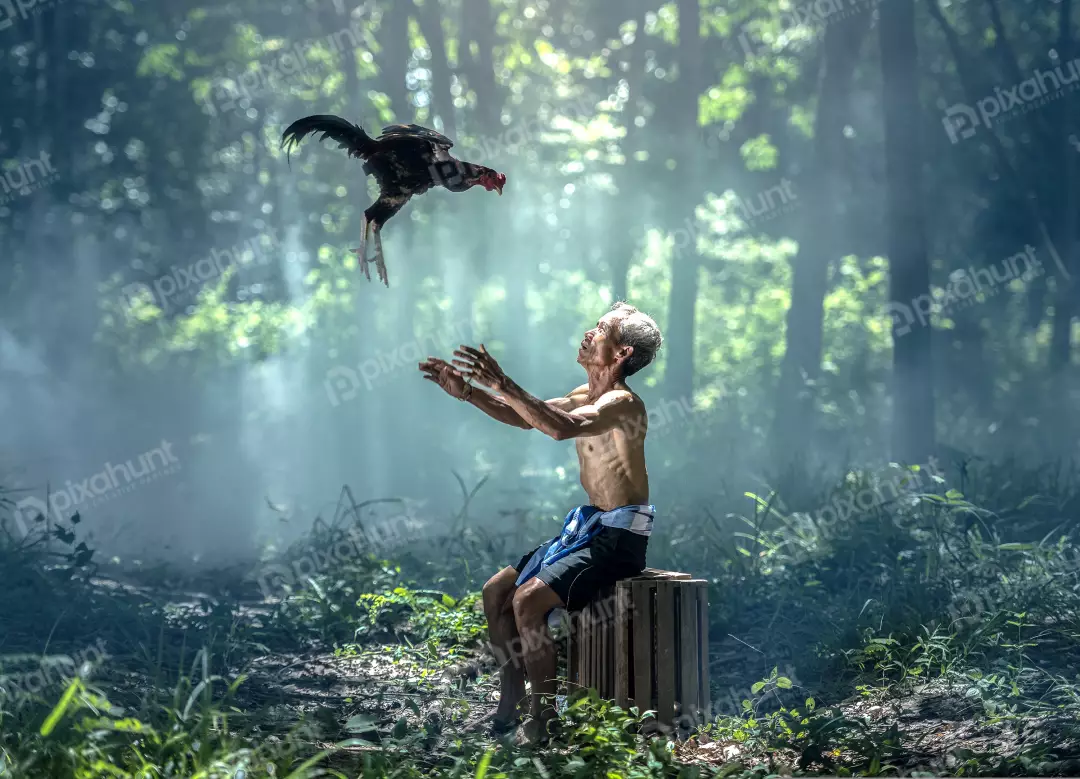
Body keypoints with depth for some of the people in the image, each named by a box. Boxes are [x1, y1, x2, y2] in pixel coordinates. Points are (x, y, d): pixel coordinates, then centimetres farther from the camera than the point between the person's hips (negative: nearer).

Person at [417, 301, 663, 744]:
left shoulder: (622, 403, -18)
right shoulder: (587, 395, 13)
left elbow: (562, 428, -36)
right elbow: (526, 418, 17)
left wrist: (504, 387, -39)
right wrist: (467, 392, 4)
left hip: (620, 536, -10)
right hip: (587, 525, 10)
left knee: (528, 600, -24)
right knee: (496, 591, 6)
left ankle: (543, 721, -17)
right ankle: (508, 711, 9)